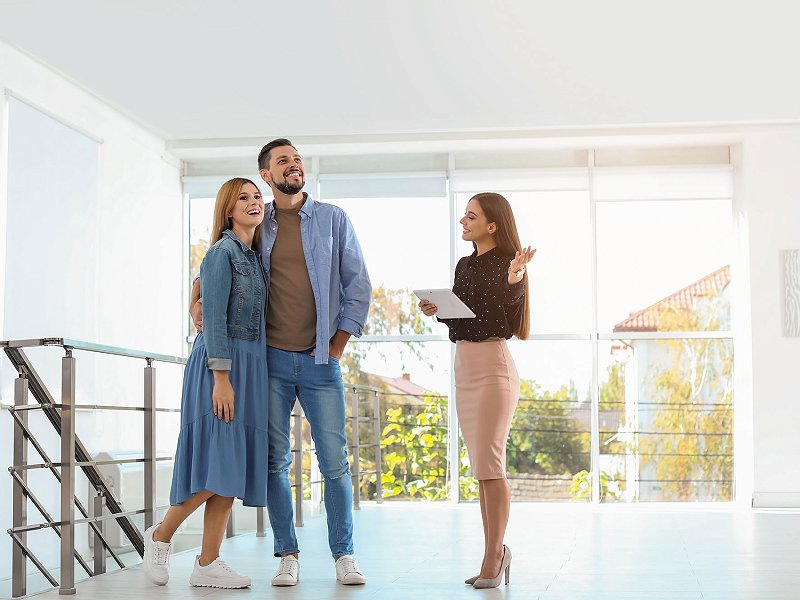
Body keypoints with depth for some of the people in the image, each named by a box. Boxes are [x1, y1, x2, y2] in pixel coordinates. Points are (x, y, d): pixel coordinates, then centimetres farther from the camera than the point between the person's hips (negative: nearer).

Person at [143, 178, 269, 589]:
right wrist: (222, 377, -20)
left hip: (250, 367, 8)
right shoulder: (222, 252, -8)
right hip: (221, 364, -8)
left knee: (234, 466, 4)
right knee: (218, 463, -12)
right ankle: (160, 536, 7)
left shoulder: (254, 256, 17)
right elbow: (214, 318, -14)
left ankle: (208, 563, 7)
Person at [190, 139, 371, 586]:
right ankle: (287, 554, 12)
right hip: (270, 361, 1)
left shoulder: (333, 219, 5)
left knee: (335, 462, -1)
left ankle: (344, 554, 8)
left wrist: (336, 347, -1)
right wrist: (197, 304, 1)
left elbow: (358, 288, 5)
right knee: (275, 462, 3)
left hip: (320, 363, -1)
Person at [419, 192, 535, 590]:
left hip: (493, 365, -8)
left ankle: (494, 555, -1)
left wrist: (513, 281, -38)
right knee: (482, 467, 10)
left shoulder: (506, 265, -10)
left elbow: (508, 324, -23)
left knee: (489, 465, -8)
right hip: (463, 364, 8)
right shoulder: (464, 265, 14)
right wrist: (437, 310, 0)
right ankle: (496, 552, 17)